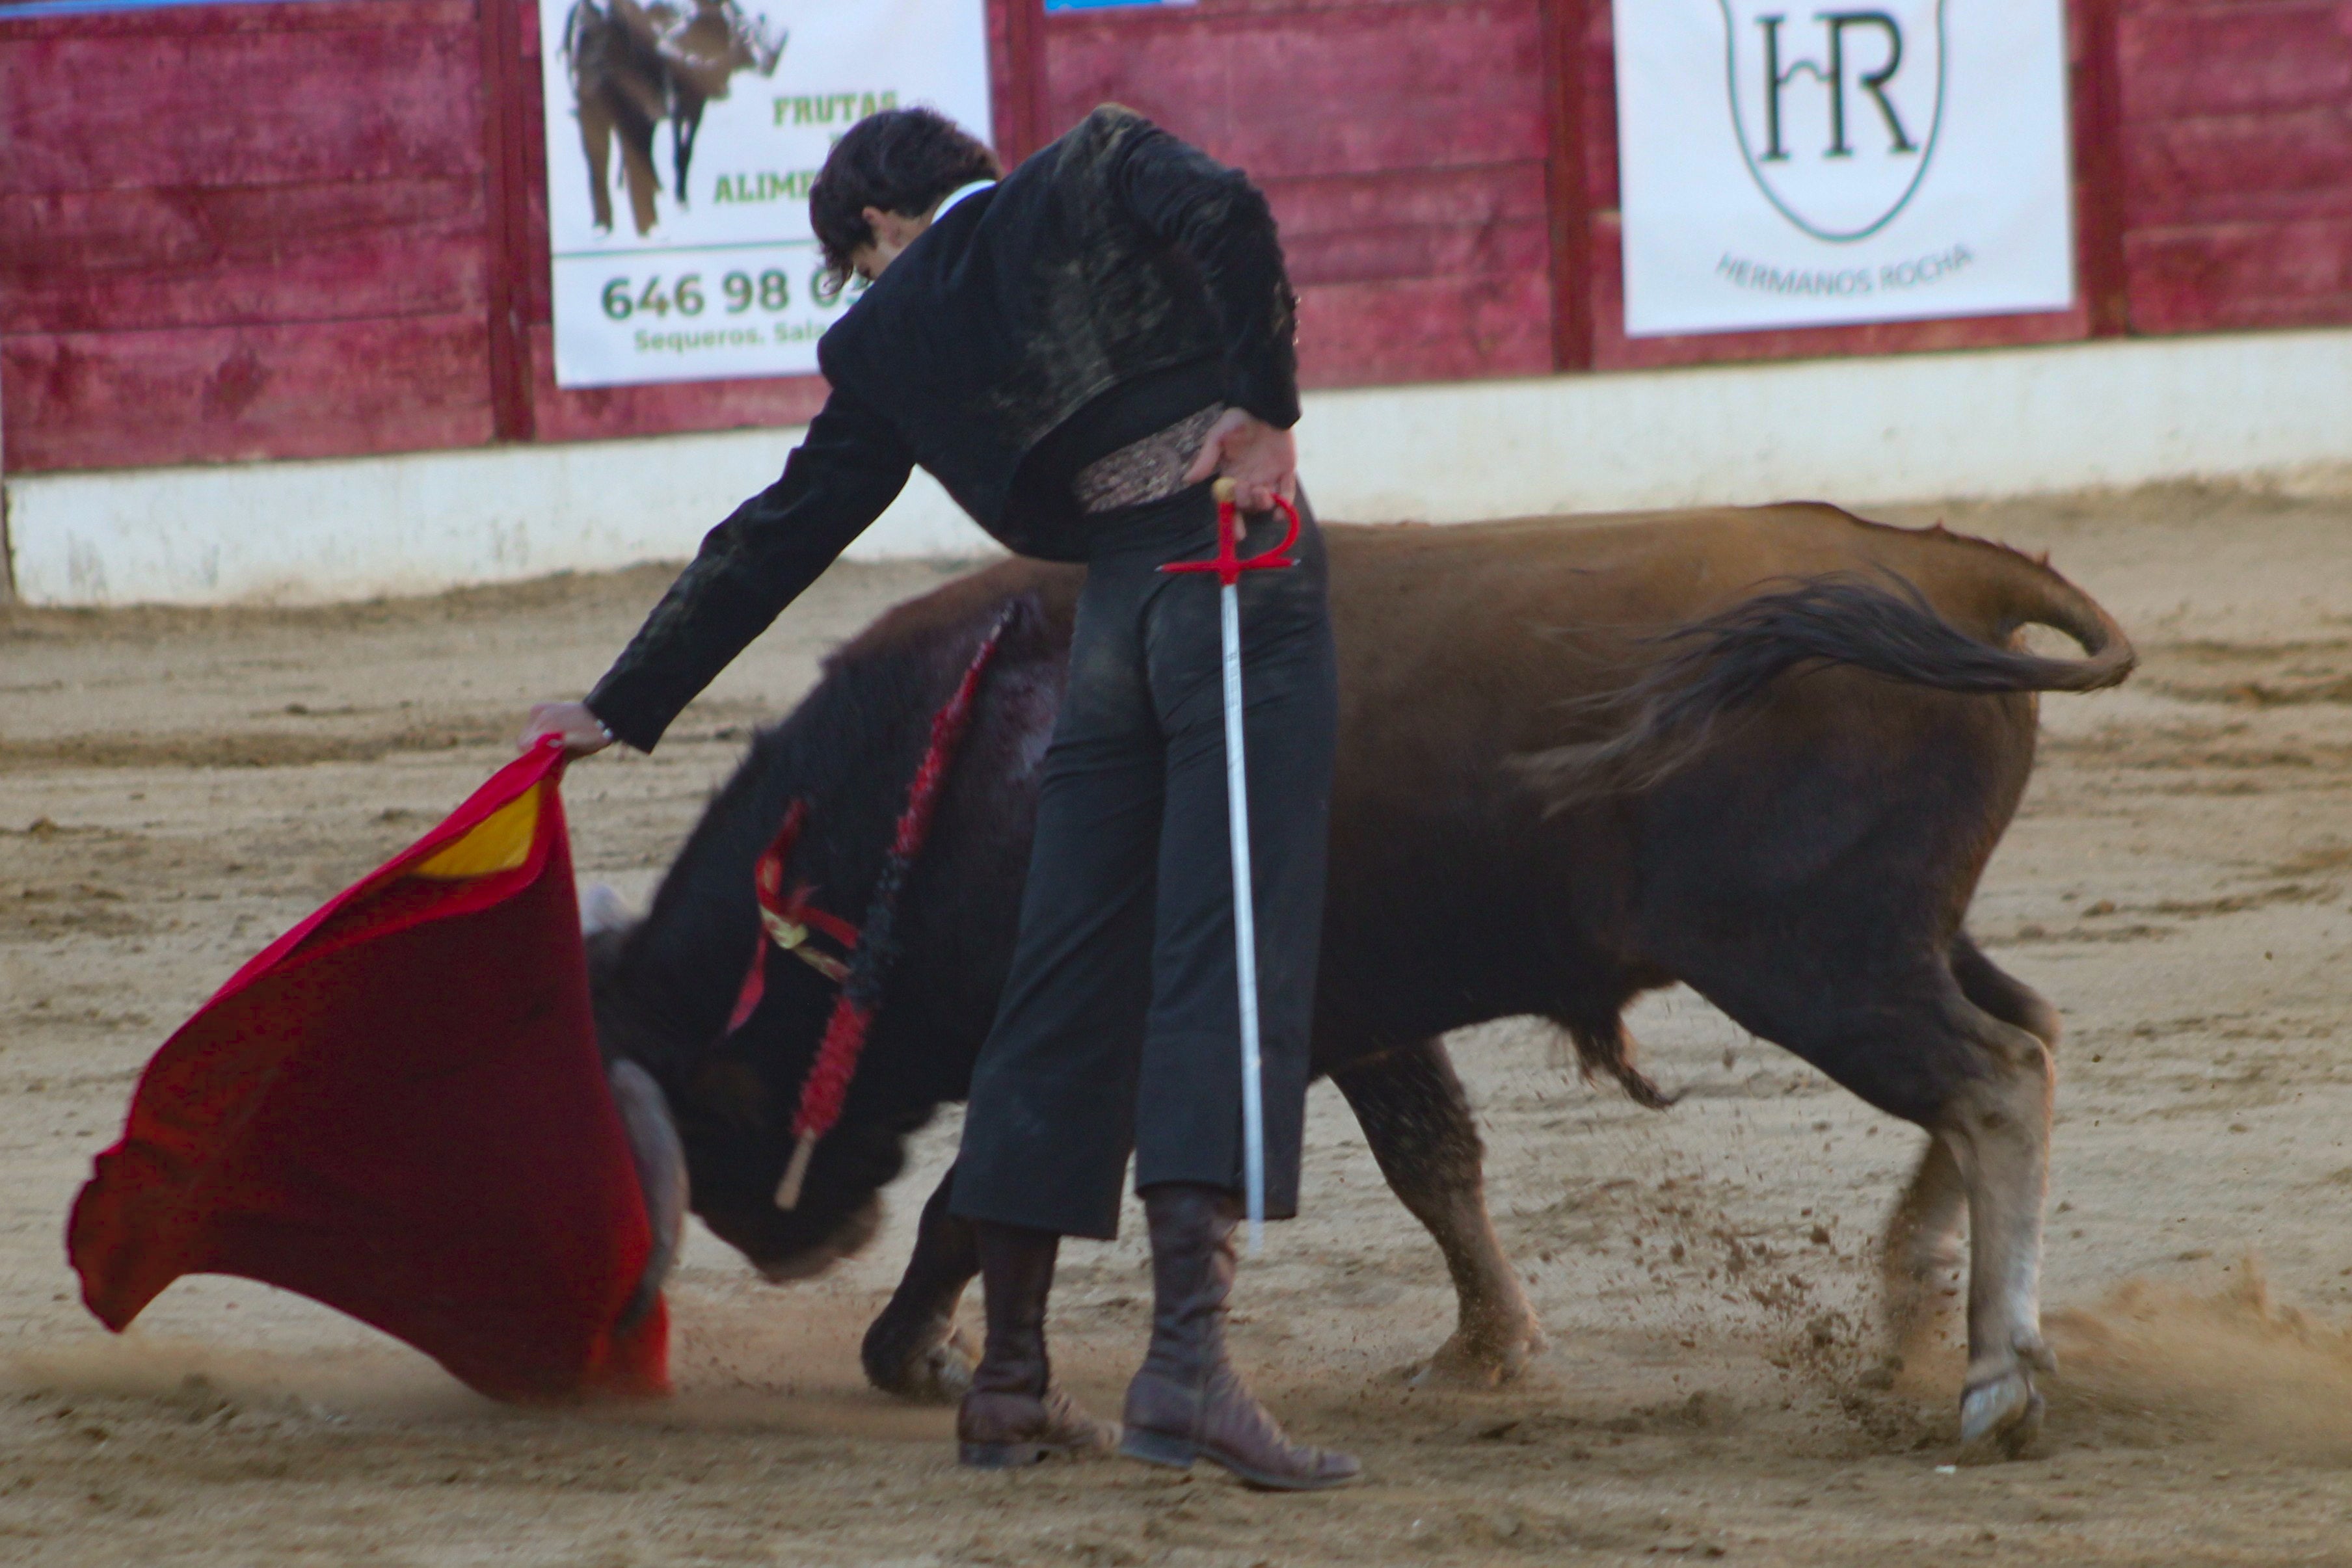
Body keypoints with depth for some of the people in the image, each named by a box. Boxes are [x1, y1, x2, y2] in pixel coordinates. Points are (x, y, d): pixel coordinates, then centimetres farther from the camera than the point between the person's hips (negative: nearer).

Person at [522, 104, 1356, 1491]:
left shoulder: (890, 337, 18)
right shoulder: (1095, 168, 11)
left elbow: (776, 538, 24)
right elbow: (1227, 212, -12)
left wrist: (627, 705, 34)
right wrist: (1265, 404, -7)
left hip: (1115, 610, 3)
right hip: (1245, 565, -3)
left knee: (1069, 983, 12)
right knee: (1230, 957, -10)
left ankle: (1012, 1376, 17)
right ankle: (1189, 1356, -22)